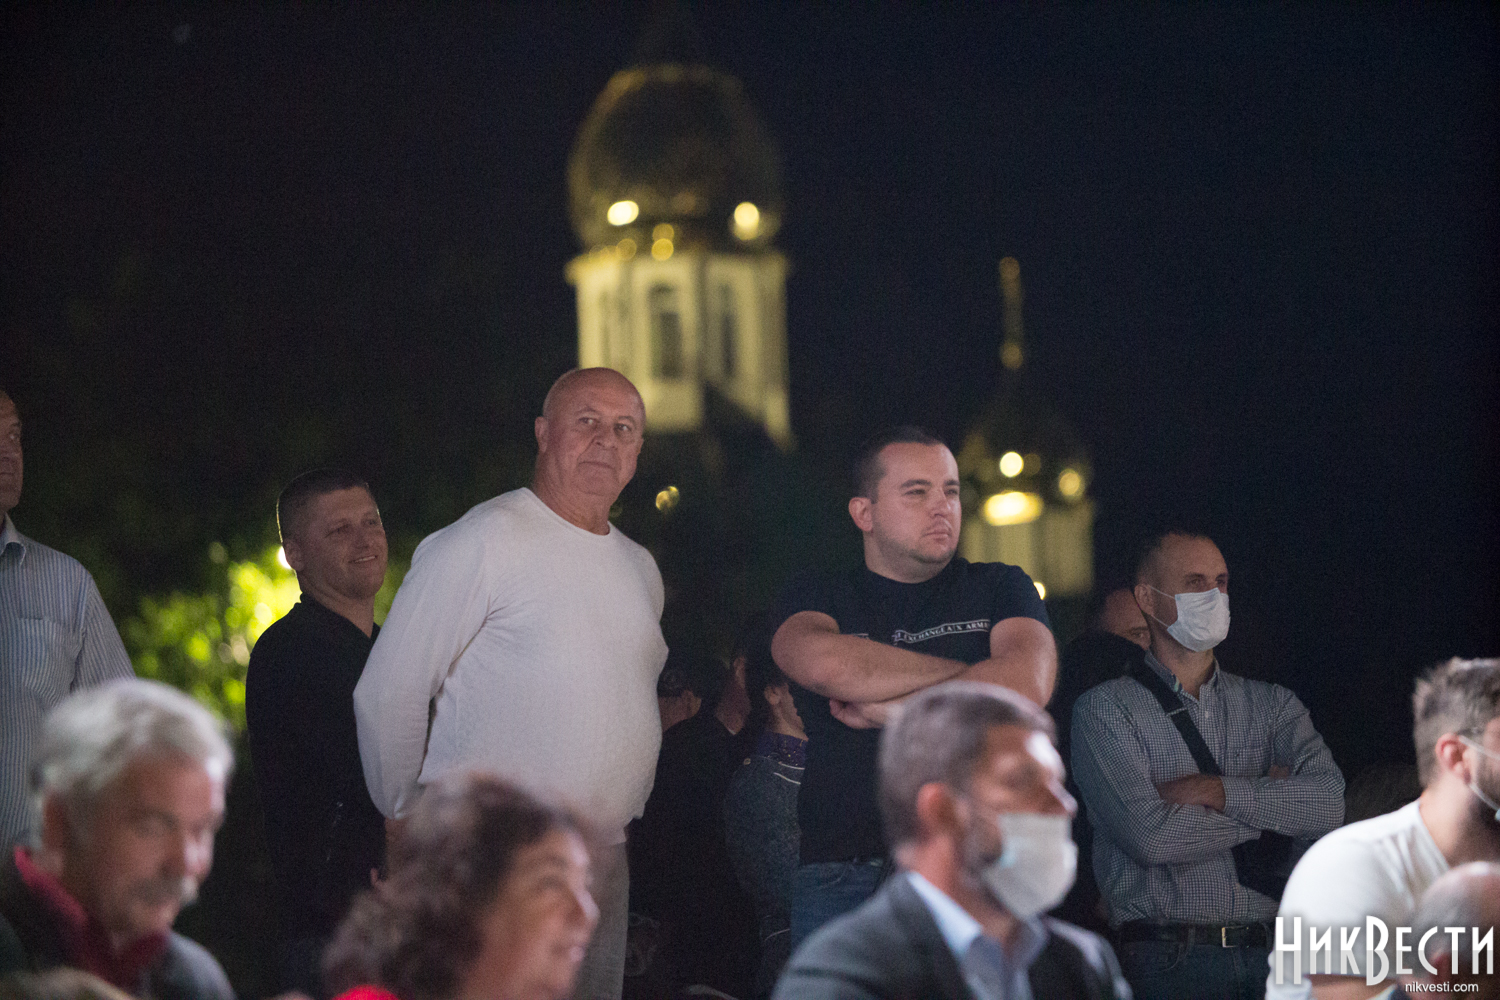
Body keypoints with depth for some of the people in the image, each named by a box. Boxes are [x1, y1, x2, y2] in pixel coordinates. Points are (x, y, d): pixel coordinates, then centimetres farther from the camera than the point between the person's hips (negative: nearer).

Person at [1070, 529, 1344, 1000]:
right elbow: (1149, 835, -10)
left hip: (1272, 953, 3)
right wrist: (1266, 801, 3)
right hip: (1169, 959, -3)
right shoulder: (1106, 708, 4)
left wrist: (1217, 791, -6)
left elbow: (1328, 803, 1)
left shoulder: (1271, 705, 17)